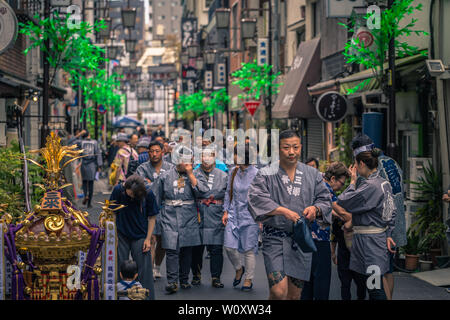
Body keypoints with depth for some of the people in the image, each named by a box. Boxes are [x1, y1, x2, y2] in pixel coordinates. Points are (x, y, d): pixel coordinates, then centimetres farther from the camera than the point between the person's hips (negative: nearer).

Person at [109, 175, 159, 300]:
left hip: (140, 237, -1)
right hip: (121, 236, 1)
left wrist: (148, 239, -5)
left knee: (144, 270, -2)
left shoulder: (148, 194, -12)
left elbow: (151, 218, -1)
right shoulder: (118, 190, -10)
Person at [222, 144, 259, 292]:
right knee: (229, 246, -2)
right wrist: (226, 211, 10)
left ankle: (248, 279, 17)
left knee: (249, 249, 2)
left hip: (250, 215, -4)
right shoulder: (233, 172, 5)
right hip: (234, 213, 4)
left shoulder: (256, 174, -8)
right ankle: (239, 268, 26)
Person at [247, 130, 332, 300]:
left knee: (294, 294, 9)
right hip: (275, 239, -4)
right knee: (279, 291, -18)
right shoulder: (267, 174, -2)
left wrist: (316, 208, -13)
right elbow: (256, 197, -15)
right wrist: (283, 211, -24)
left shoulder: (312, 174, 9)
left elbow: (325, 199, 10)